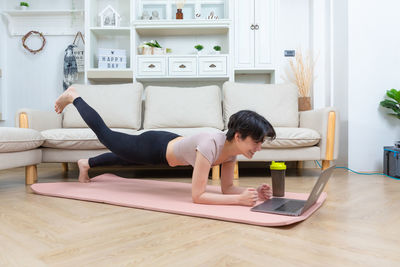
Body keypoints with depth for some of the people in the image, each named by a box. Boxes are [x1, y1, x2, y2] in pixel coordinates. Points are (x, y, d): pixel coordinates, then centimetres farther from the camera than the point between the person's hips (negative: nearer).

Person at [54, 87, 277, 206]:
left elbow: (227, 187, -9)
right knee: (105, 135, 19)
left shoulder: (232, 148, -17)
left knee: (125, 158, 33)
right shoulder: (210, 145, -41)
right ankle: (72, 97, 43)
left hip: (170, 143, 7)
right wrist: (240, 199, -42)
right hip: (156, 146, -6)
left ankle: (87, 164, 62)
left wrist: (253, 193, -25)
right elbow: (197, 196, -39)